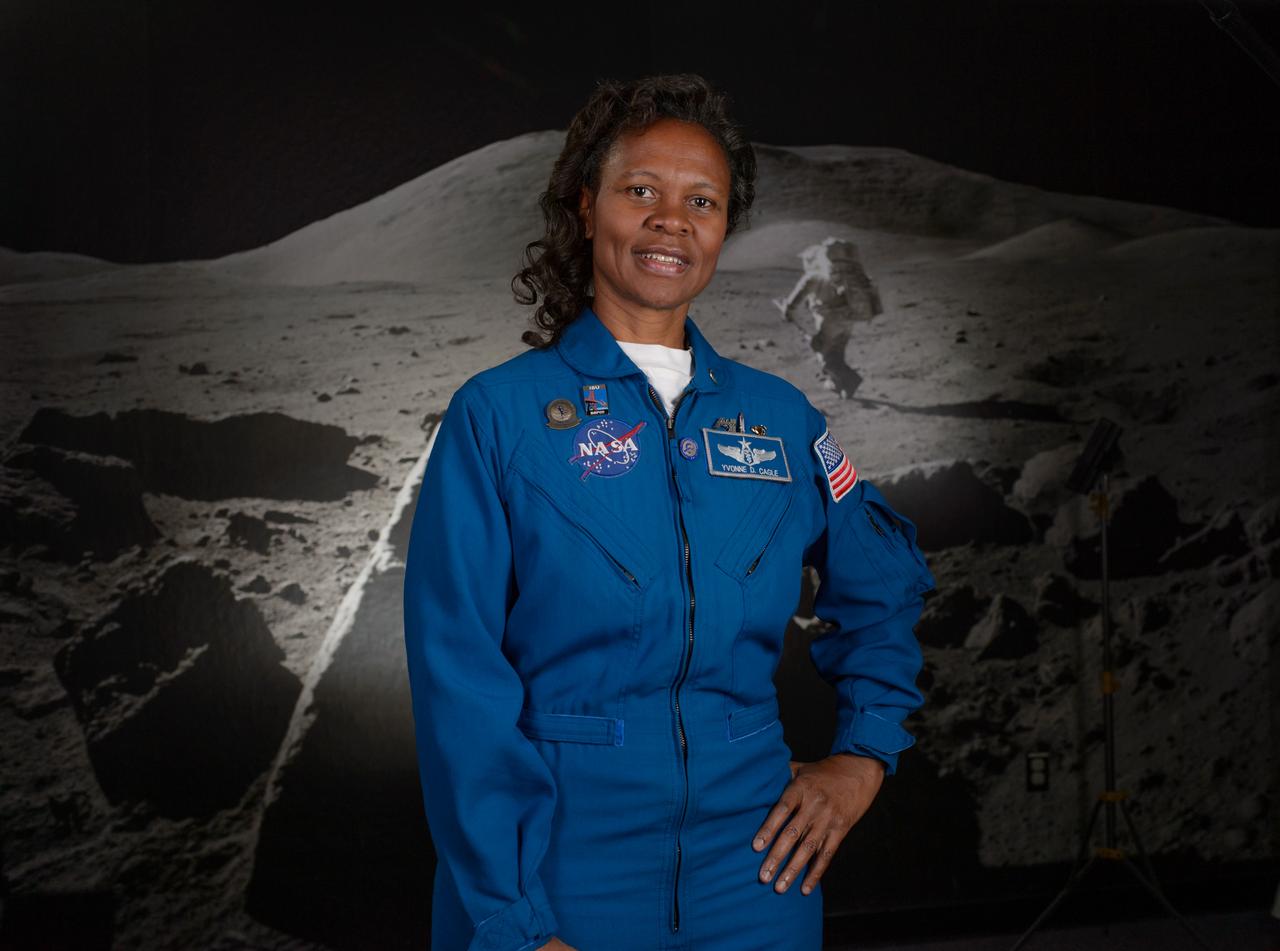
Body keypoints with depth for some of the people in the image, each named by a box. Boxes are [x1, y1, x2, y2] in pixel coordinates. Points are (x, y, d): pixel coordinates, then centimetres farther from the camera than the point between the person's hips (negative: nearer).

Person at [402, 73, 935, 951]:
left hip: (749, 861, 3)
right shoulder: (499, 413, -6)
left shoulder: (779, 416, 4)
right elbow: (461, 685, -10)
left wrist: (862, 758, 5)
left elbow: (885, 587, 18)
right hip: (557, 865, -3)